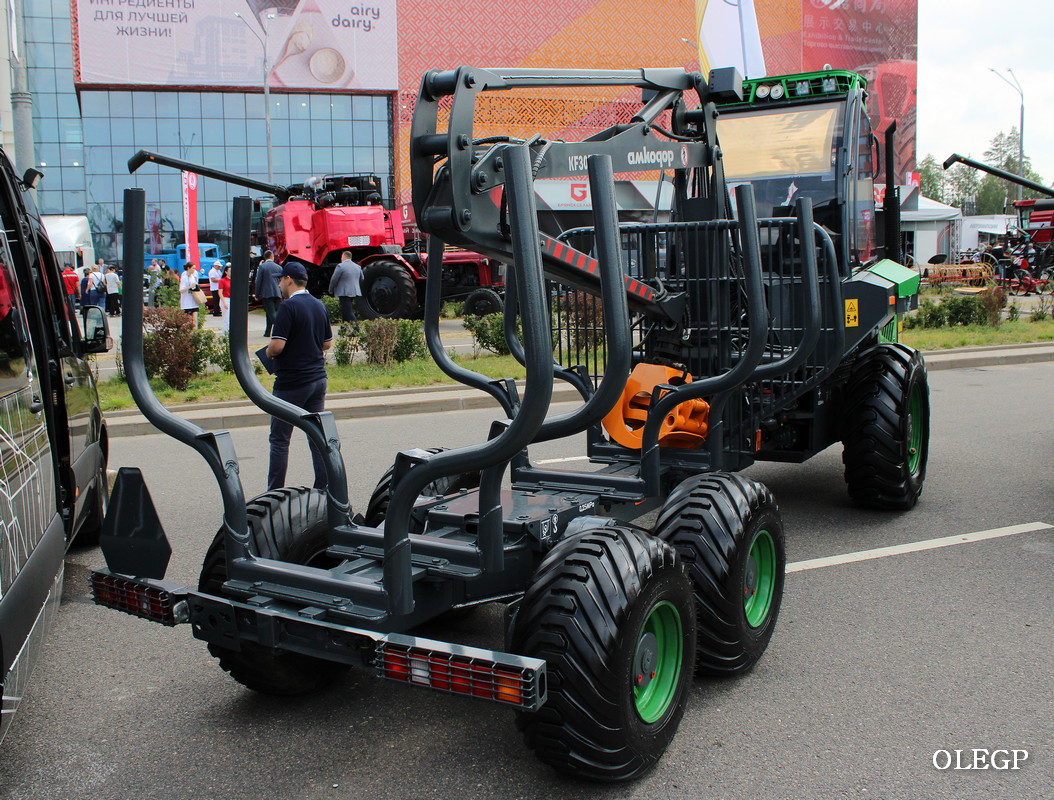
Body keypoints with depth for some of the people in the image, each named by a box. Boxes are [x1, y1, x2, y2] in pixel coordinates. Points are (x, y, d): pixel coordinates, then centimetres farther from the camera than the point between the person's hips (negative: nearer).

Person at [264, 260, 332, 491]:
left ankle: (275, 494, 6)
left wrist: (268, 353, 0)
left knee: (279, 439, 2)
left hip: (291, 383, -7)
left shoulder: (288, 307, -15)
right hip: (318, 378, 7)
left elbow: (277, 345, -21)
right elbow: (327, 343, 16)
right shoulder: (319, 306, 9)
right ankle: (323, 488, 11)